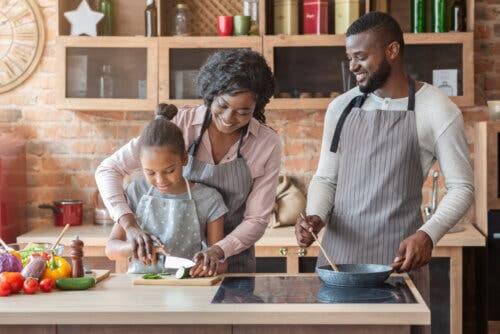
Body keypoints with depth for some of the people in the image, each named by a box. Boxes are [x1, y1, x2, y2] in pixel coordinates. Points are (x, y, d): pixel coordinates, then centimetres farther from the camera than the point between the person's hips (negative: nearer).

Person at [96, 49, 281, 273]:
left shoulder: (268, 144, -7)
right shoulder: (179, 124, -10)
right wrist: (130, 225, -23)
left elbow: (256, 219, -2)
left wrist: (219, 250, -20)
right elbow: (108, 169, -9)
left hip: (232, 261, 1)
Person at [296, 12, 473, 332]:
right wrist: (316, 217, -8)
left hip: (398, 256, -4)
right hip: (337, 252, 4)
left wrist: (428, 234, -19)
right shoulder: (341, 107, 7)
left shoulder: (437, 110, -6)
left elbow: (461, 187, -4)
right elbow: (325, 178, 12)